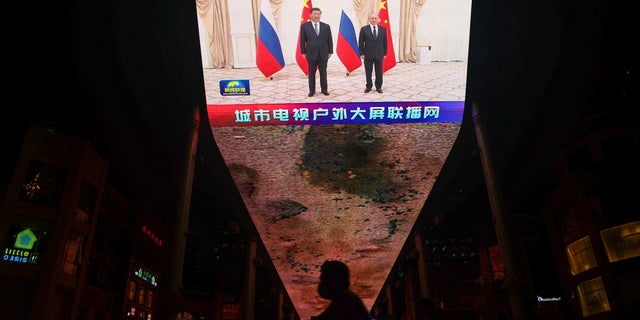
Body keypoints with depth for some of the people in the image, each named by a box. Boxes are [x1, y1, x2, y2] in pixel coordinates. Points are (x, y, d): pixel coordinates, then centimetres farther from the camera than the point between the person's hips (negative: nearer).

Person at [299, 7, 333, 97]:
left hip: (323, 54, 1)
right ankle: (312, 90, 12)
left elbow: (329, 40, 6)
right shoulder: (304, 26, 1)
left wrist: (330, 52, 2)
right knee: (311, 73, 4)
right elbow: (302, 40, 1)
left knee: (323, 73, 6)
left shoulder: (326, 26, 5)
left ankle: (324, 89, 15)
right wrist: (303, 52, -3)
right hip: (311, 54, -1)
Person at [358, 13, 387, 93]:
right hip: (368, 55, -1)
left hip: (379, 55, 1)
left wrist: (385, 53, 5)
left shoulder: (383, 29, 5)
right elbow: (360, 43, -1)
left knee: (379, 72, 5)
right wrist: (361, 53, -6)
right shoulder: (364, 29, -1)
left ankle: (378, 87, 17)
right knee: (368, 72, 6)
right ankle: (368, 86, 19)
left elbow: (385, 42, 8)